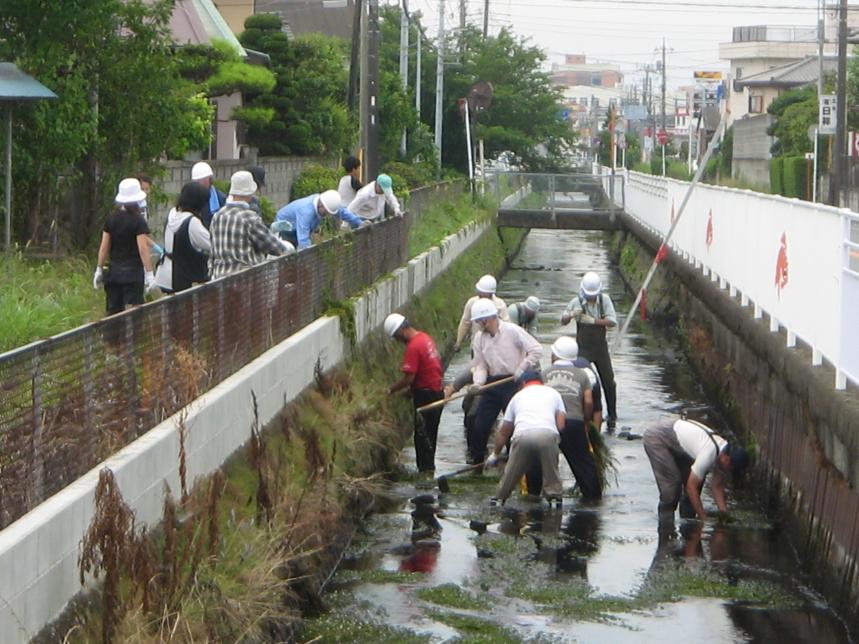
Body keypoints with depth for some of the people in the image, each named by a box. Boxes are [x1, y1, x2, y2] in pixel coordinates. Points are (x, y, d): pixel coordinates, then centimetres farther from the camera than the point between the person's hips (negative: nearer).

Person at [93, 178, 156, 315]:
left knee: (113, 311, 10)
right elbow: (143, 248, -15)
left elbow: (104, 247, 6)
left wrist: (99, 269, 13)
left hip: (114, 271, 5)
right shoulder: (138, 221, -10)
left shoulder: (111, 219, 4)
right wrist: (149, 273, -13)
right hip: (133, 271, -5)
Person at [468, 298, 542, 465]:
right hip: (492, 384, 5)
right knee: (479, 424, 3)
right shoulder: (479, 338, 6)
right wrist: (478, 382, -15)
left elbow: (537, 350, -10)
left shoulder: (512, 331, -10)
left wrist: (522, 369, -12)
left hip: (513, 383, -5)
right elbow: (480, 365, 4)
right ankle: (476, 460, 15)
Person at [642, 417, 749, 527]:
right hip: (656, 439, -9)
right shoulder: (708, 454, -35)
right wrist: (704, 518, -24)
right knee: (672, 487, -17)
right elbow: (691, 487, -29)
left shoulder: (723, 453, -8)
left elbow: (717, 486, 1)